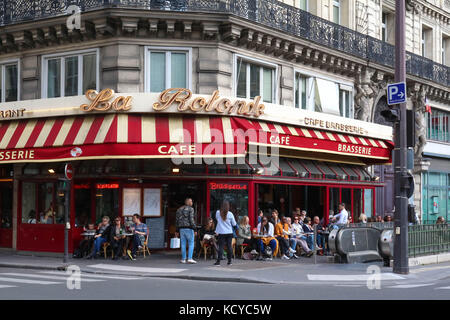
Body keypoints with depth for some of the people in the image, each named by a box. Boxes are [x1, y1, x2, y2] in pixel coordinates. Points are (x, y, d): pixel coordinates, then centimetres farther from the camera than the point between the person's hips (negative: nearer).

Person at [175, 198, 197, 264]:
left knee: (183, 244, 9)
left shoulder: (179, 209, 14)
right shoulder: (191, 209, -5)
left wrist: (177, 231, 17)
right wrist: (195, 229, -12)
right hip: (189, 228, -6)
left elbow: (177, 221, 14)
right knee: (191, 244, -2)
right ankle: (190, 258, -11)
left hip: (181, 229, 6)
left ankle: (183, 259, 9)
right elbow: (191, 220, -13)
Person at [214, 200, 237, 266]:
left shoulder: (218, 213, -5)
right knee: (229, 246, 7)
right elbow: (234, 224, 2)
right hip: (229, 233, 0)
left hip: (221, 233, 0)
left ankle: (218, 261, -5)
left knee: (221, 246, 0)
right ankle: (229, 261, 10)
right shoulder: (230, 214, -6)